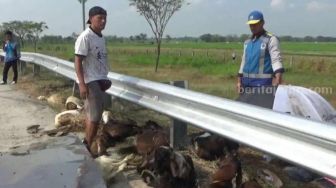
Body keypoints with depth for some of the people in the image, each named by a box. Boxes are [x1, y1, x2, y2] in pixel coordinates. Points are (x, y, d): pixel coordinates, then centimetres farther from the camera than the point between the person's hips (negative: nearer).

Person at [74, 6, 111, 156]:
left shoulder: (101, 38, 11)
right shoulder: (85, 37, -13)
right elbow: (78, 61, -16)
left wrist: (105, 79, 20)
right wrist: (82, 84, -22)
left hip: (100, 80, 8)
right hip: (90, 81, -8)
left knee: (91, 114, 14)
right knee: (95, 116, -6)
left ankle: (86, 145, 26)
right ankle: (88, 147, 6)